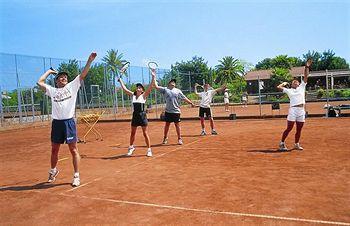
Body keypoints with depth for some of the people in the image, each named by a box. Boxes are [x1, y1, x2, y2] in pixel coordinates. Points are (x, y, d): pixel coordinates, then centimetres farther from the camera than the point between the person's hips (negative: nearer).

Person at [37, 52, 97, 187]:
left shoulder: (72, 86, 8)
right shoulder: (52, 90, 13)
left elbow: (82, 75, 0)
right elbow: (40, 82, 8)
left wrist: (89, 61, -9)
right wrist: (49, 71, 19)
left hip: (69, 122, -2)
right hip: (56, 122, 3)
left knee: (73, 149, -1)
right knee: (54, 149, 16)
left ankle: (76, 176, 8)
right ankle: (53, 171, 39)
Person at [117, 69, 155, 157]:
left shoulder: (144, 95, -4)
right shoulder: (133, 95, 6)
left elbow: (150, 88, -16)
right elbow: (124, 89, 10)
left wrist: (153, 77, -25)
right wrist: (120, 80, 13)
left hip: (142, 116, -4)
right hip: (135, 116, 4)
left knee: (145, 133, 1)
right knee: (132, 133, 15)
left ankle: (149, 149, 9)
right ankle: (131, 147, 35)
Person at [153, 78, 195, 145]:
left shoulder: (178, 91, 10)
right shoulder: (165, 89, 7)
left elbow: (184, 98, 9)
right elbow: (156, 86, 3)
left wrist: (191, 103, 2)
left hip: (176, 111, 0)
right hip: (168, 111, 0)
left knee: (177, 124, 4)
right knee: (167, 124, 9)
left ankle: (179, 139, 12)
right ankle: (165, 138, 22)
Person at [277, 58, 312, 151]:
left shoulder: (302, 87, 17)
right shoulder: (289, 90, 10)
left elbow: (306, 76, 11)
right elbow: (279, 87, 3)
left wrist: (307, 67, 5)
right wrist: (284, 83, 20)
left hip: (301, 110, 4)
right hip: (293, 110, -3)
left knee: (299, 130, 9)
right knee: (289, 128, -5)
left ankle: (296, 144, 22)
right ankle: (282, 143, 3)